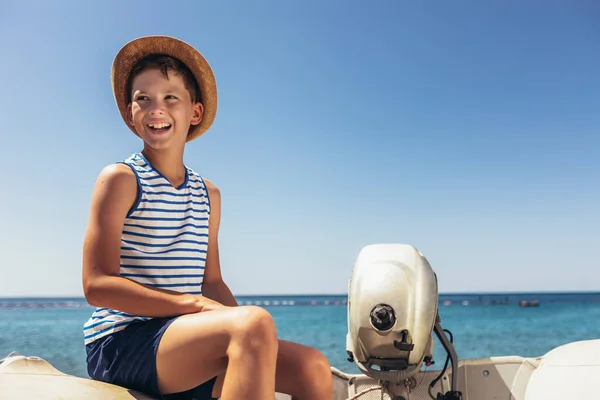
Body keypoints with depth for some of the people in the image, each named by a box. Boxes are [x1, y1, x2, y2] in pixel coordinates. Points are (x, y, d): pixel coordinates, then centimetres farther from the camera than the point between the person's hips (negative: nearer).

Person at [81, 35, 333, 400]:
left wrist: (253, 331, -5)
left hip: (185, 346, 6)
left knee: (312, 367, -10)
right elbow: (97, 284, -11)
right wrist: (194, 304, -20)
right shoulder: (120, 179, -3)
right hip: (121, 342, -6)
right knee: (255, 320, -31)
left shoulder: (209, 195, 15)